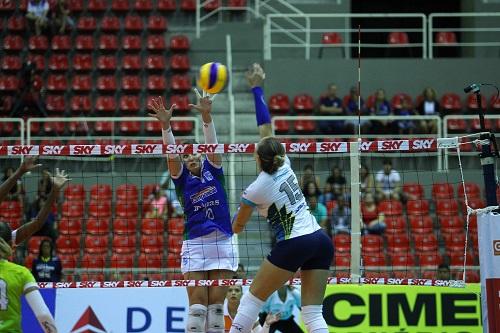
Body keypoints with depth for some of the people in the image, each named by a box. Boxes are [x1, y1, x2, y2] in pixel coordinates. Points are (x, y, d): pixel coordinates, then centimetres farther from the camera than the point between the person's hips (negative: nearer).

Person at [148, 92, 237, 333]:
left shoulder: (212, 171, 11)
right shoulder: (182, 178, 8)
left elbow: (212, 145, -4)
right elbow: (172, 154, -7)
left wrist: (206, 116, -20)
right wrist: (165, 124, -23)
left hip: (222, 244, 1)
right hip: (194, 245, -1)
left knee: (216, 305, 1)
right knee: (197, 306, -7)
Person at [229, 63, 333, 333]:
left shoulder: (256, 190, -5)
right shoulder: (284, 166, 8)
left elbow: (237, 227, 12)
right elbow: (266, 126, 18)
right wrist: (256, 87, 23)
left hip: (294, 244, -6)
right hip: (321, 241, 6)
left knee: (252, 299, 8)